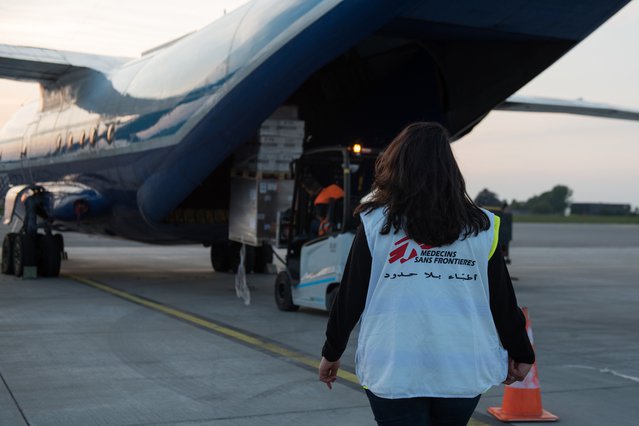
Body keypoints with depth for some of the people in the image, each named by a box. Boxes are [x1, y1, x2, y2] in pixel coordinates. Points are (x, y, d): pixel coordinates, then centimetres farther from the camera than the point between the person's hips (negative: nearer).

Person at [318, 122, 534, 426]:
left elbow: (350, 297, -1)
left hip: (392, 373, -2)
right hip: (464, 371, 3)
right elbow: (503, 300, 4)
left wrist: (332, 353, 13)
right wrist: (521, 354, 19)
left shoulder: (376, 225, -4)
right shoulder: (481, 229, 0)